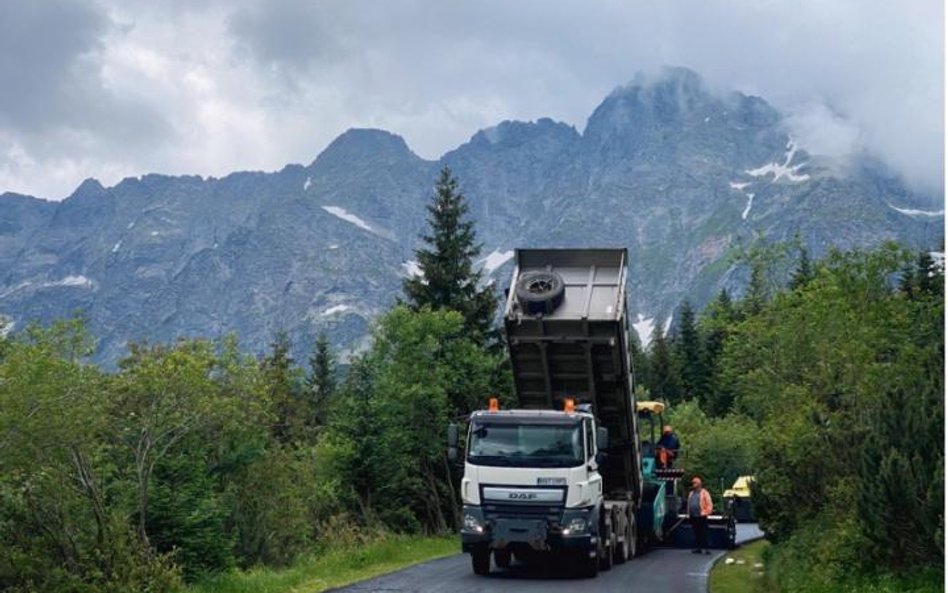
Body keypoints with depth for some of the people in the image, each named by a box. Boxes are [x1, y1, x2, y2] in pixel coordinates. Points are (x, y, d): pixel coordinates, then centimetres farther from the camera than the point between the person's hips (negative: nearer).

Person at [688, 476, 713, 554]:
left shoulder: (704, 492, -1)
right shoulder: (691, 493, 19)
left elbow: (709, 504, -4)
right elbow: (689, 504, 23)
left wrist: (706, 512, -10)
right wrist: (689, 514, 14)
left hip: (701, 516, -6)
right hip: (693, 516, 6)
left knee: (703, 532, -8)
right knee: (696, 533, 8)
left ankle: (706, 548, -8)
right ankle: (697, 548, 11)